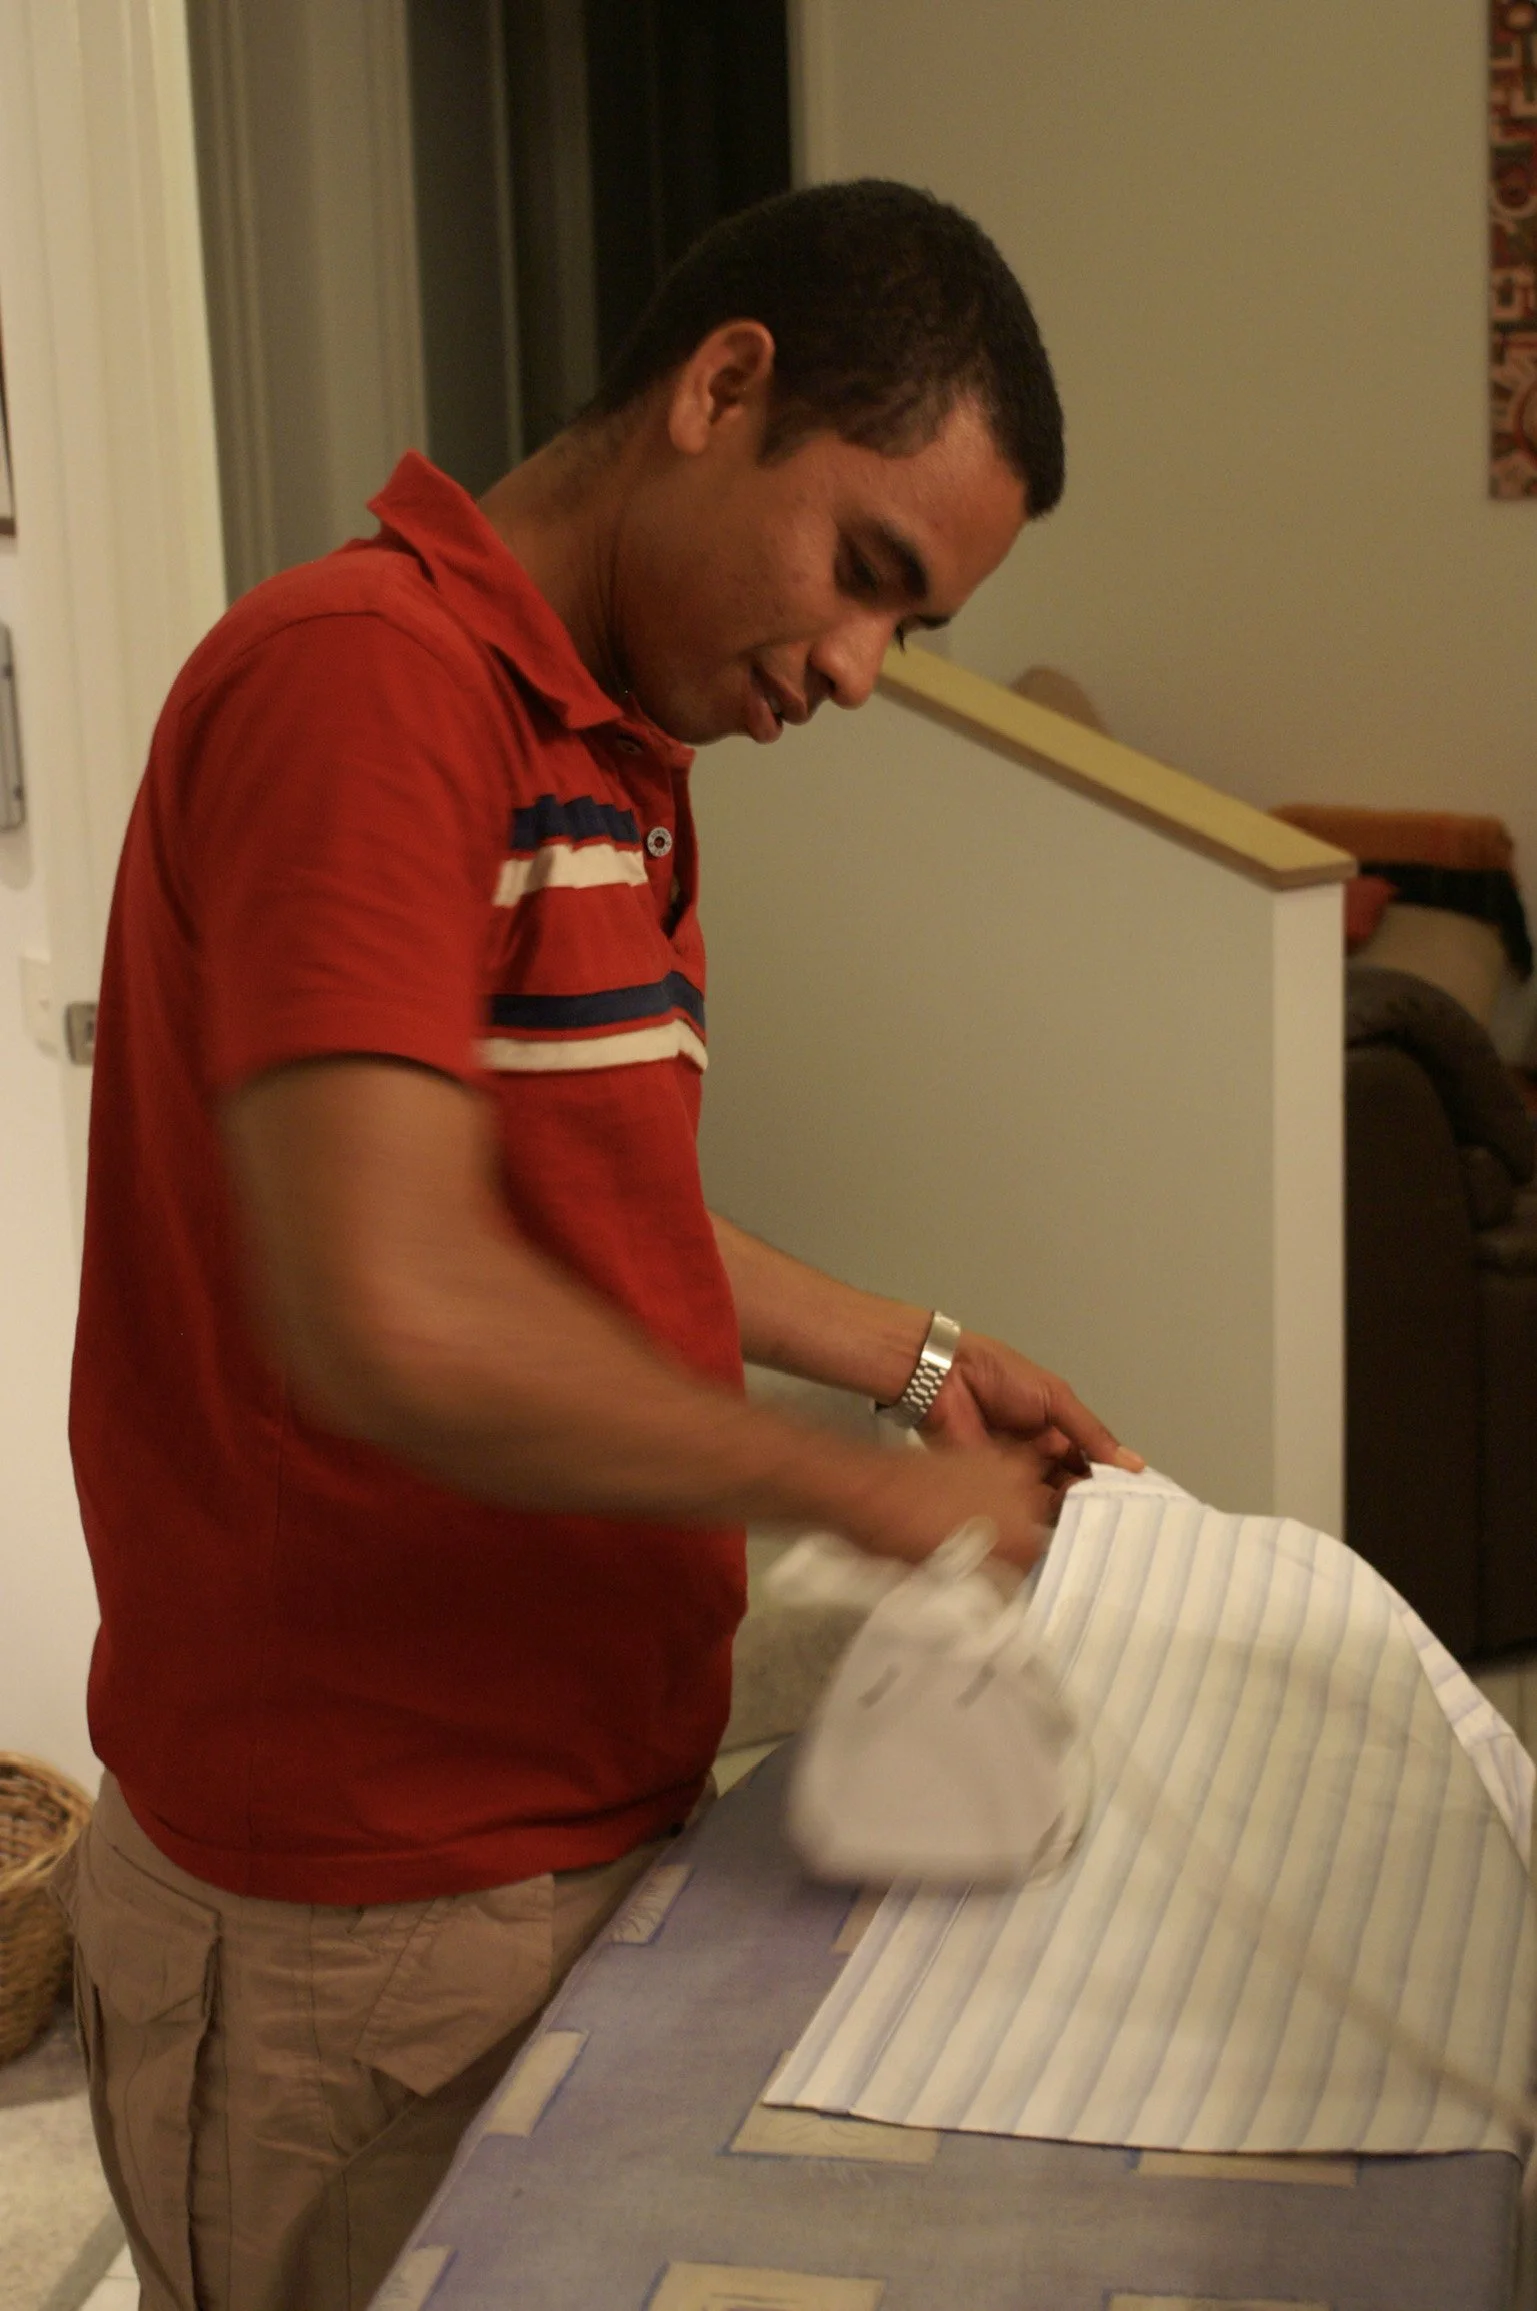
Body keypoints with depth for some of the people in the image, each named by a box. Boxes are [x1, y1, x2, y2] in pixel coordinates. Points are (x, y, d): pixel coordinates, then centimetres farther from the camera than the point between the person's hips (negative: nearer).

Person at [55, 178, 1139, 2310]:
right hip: (365, 1915, -9)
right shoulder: (362, 675, -20)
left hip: (601, 1812, 9)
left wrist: (917, 1359, 16)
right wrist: (864, 1490, -18)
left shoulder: (616, 760, 11)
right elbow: (391, 1312, -31)